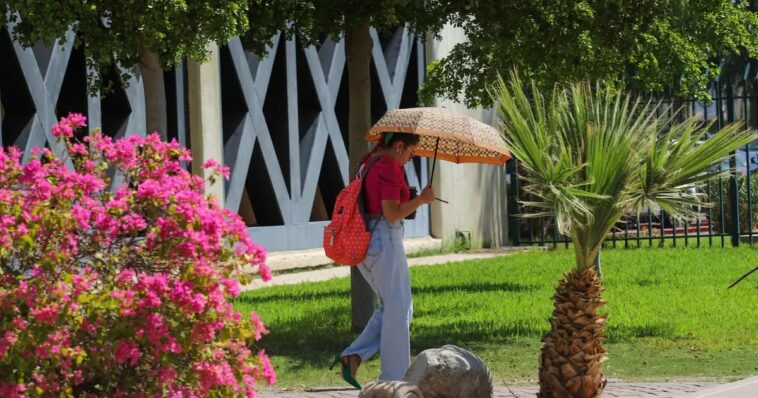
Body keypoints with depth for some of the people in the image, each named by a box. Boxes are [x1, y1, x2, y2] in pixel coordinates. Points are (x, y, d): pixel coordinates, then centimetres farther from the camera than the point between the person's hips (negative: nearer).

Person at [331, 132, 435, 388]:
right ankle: (394, 380, 4)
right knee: (398, 311, 0)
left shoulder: (369, 162, 13)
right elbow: (392, 213, -19)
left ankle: (353, 356, 4)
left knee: (392, 308, 17)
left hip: (364, 242, 10)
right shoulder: (389, 168, -16)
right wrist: (421, 199, -9)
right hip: (384, 242, -10)